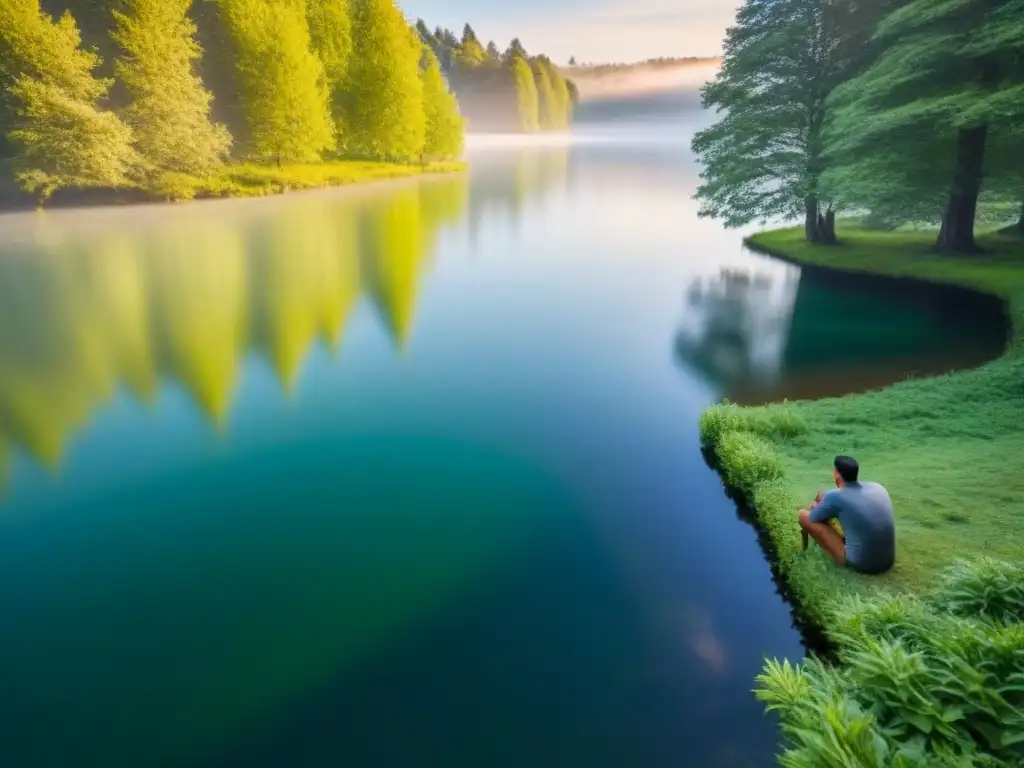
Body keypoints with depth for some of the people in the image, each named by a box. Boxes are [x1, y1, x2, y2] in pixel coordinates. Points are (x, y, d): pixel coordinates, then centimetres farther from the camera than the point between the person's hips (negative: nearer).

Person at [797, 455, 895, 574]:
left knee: (804, 515, 1)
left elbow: (813, 518, 4)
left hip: (859, 564, -6)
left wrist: (818, 506, 26)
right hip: (888, 562, 6)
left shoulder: (835, 497, -15)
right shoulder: (878, 487, 1)